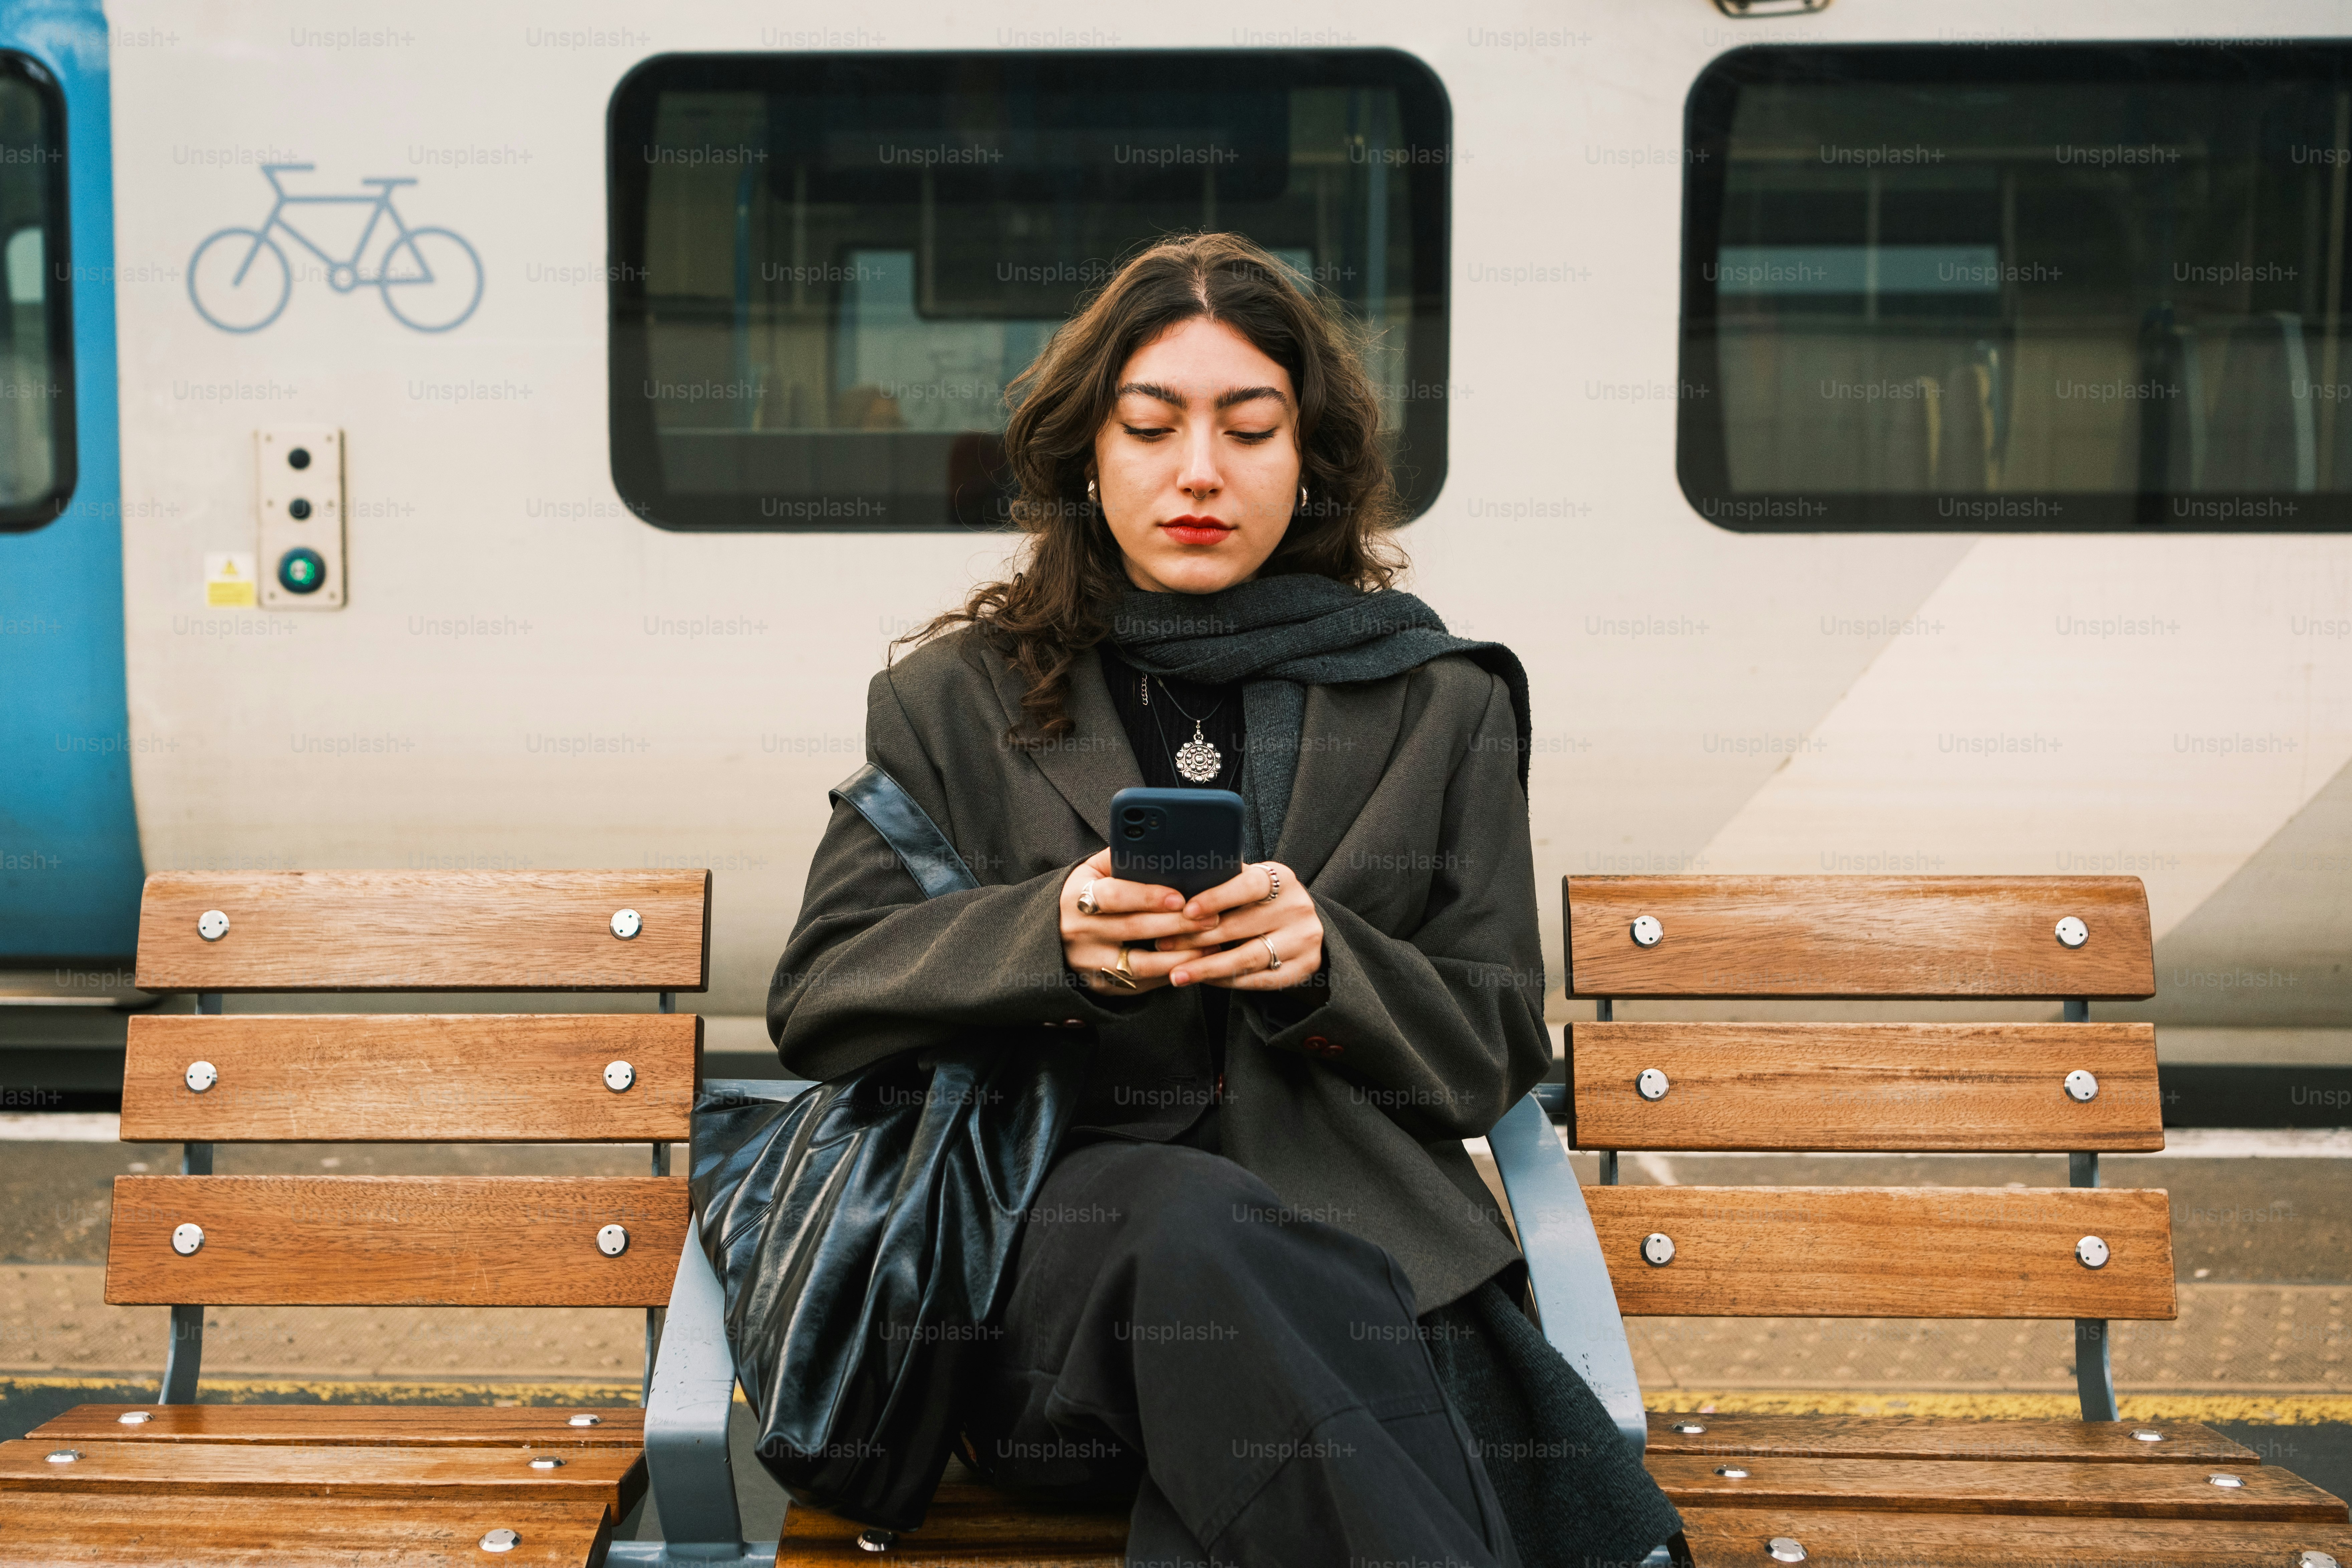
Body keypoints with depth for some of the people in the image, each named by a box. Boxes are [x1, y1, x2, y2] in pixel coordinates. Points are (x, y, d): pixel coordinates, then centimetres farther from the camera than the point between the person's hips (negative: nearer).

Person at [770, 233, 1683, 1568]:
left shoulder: (1442, 706, 15)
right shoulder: (958, 702, 15)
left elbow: (1494, 1054, 12)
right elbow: (818, 1000, 7)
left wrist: (1325, 963, -10)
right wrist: (1048, 936, -13)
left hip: (1361, 1239, 0)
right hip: (1046, 1242, 1)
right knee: (1197, 1226, -36)